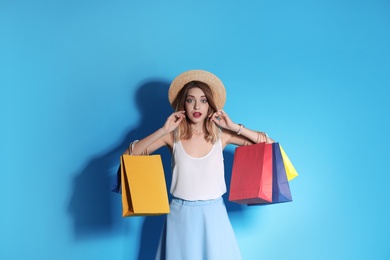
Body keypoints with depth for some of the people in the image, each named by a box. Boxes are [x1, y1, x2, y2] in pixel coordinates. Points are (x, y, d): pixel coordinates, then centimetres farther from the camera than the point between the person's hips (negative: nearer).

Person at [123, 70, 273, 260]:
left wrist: (235, 127, -11)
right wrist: (162, 130, -15)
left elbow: (269, 144, -2)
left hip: (213, 214, 1)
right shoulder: (173, 135, -5)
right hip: (181, 215, 0)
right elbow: (128, 156, -9)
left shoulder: (221, 135, -3)